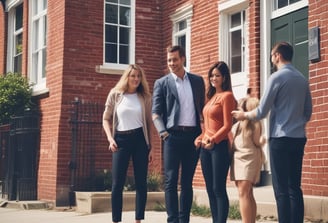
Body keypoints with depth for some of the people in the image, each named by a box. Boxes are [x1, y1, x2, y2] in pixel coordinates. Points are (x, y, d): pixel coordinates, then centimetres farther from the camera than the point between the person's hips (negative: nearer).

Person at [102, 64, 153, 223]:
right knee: (117, 183, -3)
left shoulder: (145, 97, 7)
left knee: (141, 182, 1)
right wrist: (110, 138, -6)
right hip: (121, 140, -1)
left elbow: (149, 123, 9)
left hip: (140, 139, 1)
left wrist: (150, 146, 5)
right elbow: (106, 119, 8)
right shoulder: (115, 94, 4)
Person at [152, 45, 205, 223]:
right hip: (173, 136, -2)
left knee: (187, 181, 7)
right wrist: (163, 132, -15)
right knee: (171, 181, -5)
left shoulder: (198, 81, 12)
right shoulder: (161, 83, 4)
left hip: (193, 136, 2)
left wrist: (204, 131, 4)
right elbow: (156, 112, -1)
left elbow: (203, 108, 16)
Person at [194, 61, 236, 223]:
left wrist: (213, 140, -21)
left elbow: (227, 125, -12)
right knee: (210, 189, 8)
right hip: (205, 147, 8)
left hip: (219, 146, -8)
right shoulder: (211, 96, 17)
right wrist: (200, 137, 4)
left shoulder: (226, 96, -6)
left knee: (219, 189, -7)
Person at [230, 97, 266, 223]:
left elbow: (257, 143, -5)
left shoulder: (254, 124, -4)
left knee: (243, 193, -16)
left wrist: (263, 140, -22)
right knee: (247, 194, 8)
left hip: (249, 159, -7)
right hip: (237, 159, 7)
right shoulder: (236, 125, 13)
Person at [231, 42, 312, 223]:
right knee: (295, 187, 8)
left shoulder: (277, 77, -8)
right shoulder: (302, 79, 11)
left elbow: (261, 112, -8)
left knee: (281, 189, -5)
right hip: (299, 138, 6)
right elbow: (308, 112, 16)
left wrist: (244, 115, 9)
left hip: (280, 138, -6)